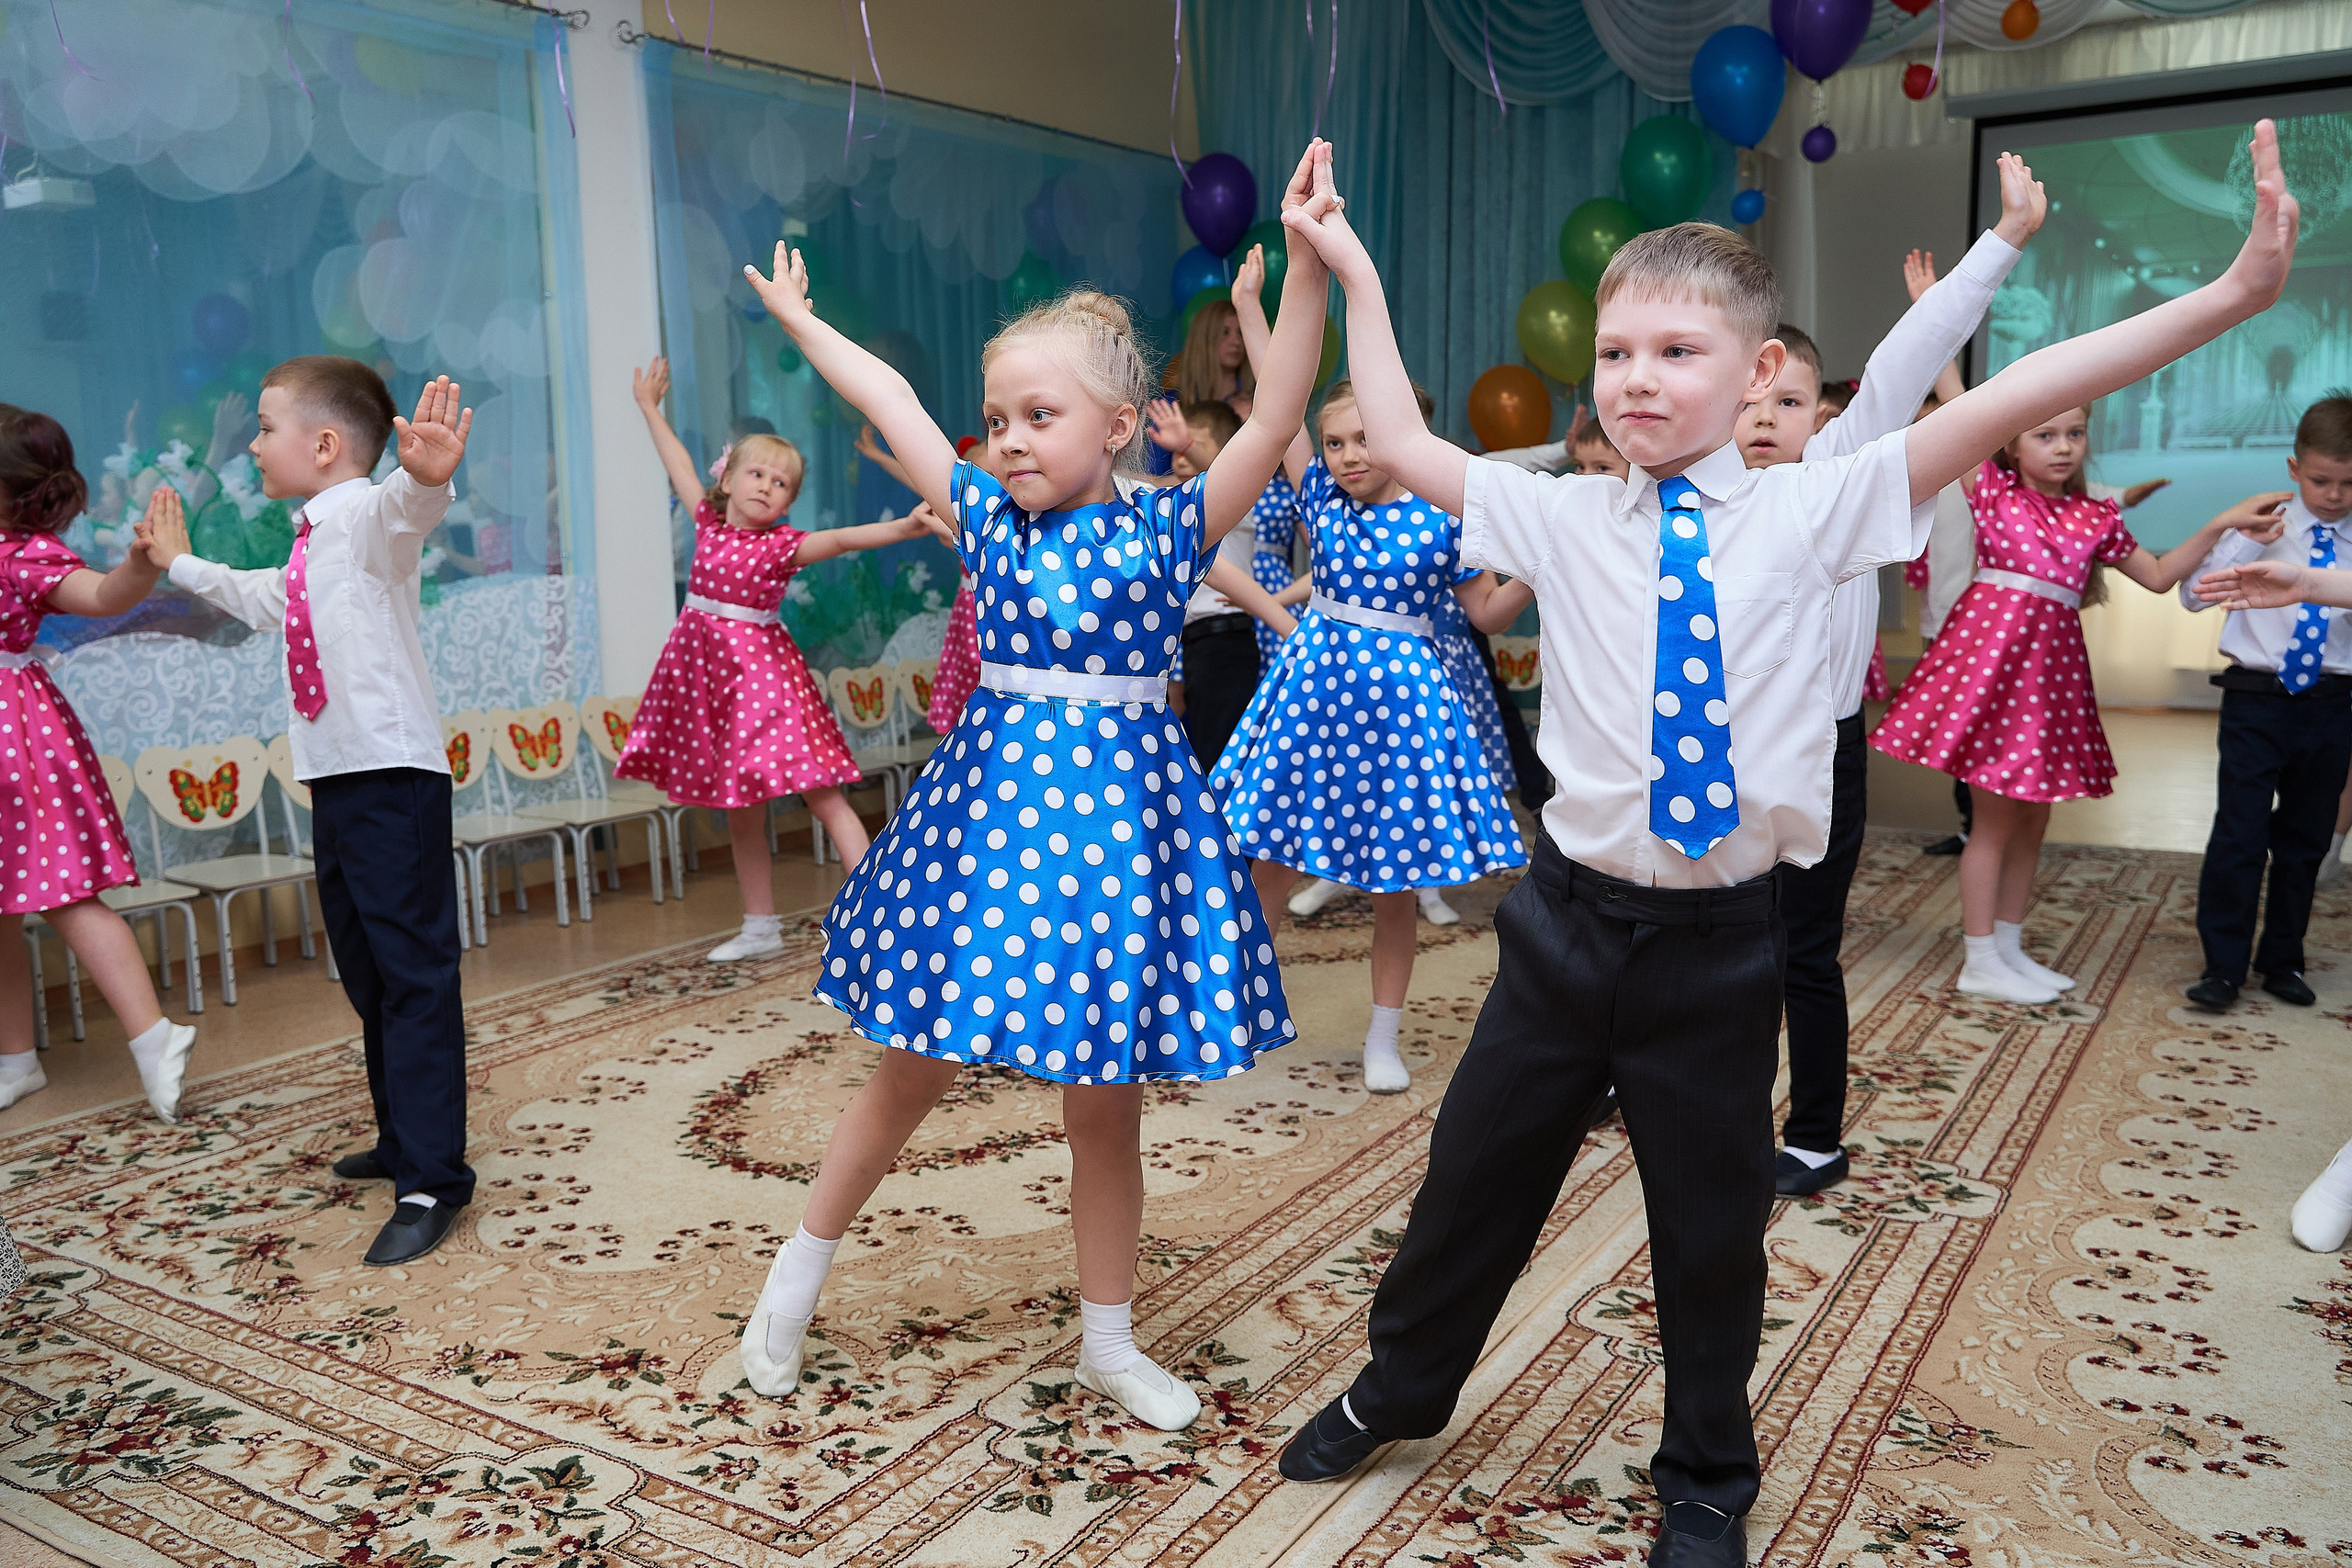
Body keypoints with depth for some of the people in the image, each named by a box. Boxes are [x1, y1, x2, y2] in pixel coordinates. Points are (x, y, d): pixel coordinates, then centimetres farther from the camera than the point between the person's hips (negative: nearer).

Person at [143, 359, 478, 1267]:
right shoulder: (310, 545, 22)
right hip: (335, 779, 10)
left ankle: (432, 1182, -6)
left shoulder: (363, 515, -8)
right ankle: (402, 1142, 29)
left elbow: (404, 508, -34)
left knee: (412, 971, -9)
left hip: (392, 775, -10)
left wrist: (424, 475, -57)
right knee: (366, 972, 16)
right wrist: (181, 565, 58)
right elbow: (262, 600, 45)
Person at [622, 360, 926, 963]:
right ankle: (760, 927, 22)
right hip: (706, 671, 5)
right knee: (739, 808, 12)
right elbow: (681, 466, 21)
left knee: (821, 794, -9)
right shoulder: (709, 524, 8)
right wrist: (651, 410, 33)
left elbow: (841, 538, -21)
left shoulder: (783, 545, -5)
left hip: (762, 670, -5)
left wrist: (902, 527, -37)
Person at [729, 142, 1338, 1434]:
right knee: (912, 1066, 12)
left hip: (1115, 807, -2)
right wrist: (799, 318, 23)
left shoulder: (1168, 529, -4)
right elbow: (890, 398, 13)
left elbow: (1276, 416, -15)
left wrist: (1306, 265, -25)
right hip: (991, 800, 2)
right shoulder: (987, 517, 4)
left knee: (1105, 1098, 9)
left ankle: (1109, 1341, 27)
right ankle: (799, 1273, 34)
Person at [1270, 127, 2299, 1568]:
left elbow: (2008, 400, -10)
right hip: (1571, 915, 1)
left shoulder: (1813, 511, -4)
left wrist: (2239, 292, -14)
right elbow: (1400, 445, 6)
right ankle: (1401, 1390, 41)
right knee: (1477, 1173, 15)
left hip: (1726, 937, -1)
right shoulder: (1565, 518, 0)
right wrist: (1356, 273, 6)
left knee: (1714, 1222, 14)